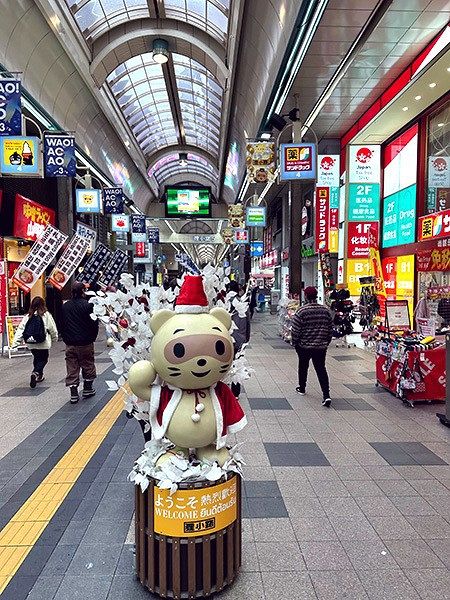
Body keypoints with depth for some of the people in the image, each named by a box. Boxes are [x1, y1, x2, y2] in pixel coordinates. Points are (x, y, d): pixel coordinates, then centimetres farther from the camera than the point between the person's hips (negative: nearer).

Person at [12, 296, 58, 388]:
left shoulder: (28, 316, 4)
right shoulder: (46, 315, -7)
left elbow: (20, 329, 0)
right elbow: (53, 329, -1)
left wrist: (16, 342, 0)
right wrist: (55, 338, 16)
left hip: (31, 343, 4)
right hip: (43, 343, -4)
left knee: (36, 358, 20)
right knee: (43, 359, 5)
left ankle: (39, 376, 29)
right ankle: (36, 373, -18)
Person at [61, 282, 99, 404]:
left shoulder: (65, 306, 3)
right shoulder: (88, 305, -12)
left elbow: (61, 324, 9)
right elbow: (94, 323, -11)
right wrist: (92, 338, 4)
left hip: (70, 343, 4)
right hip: (85, 343, -4)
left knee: (72, 368, 7)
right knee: (88, 366, 13)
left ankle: (74, 394, 8)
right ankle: (87, 389, 22)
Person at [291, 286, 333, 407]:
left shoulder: (301, 311, -14)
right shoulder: (325, 310, 0)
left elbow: (295, 330, -12)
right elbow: (330, 329, 7)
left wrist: (295, 343, 3)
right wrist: (326, 342, 19)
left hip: (304, 346, -3)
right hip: (321, 347, 3)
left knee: (303, 367, 18)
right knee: (321, 369, 6)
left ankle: (302, 389, 34)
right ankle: (326, 395, -5)